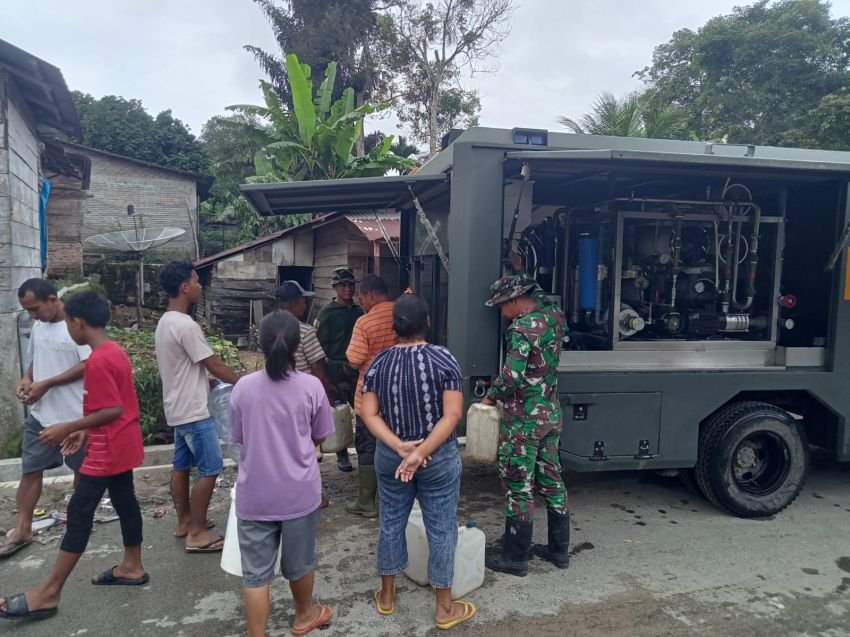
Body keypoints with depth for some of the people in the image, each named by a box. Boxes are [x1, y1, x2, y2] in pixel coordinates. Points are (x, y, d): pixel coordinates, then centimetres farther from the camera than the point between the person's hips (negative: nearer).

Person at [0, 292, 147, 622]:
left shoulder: (97, 361, -22)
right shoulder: (115, 351, 8)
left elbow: (112, 410, -24)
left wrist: (68, 428, -16)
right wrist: (83, 430, 16)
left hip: (107, 450, -10)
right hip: (123, 445, 10)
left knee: (79, 513, -3)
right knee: (124, 502, 17)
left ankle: (48, 593, 5)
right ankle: (132, 567, 29)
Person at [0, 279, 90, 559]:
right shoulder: (38, 327, 7)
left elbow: (88, 366, -21)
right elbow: (36, 360, 19)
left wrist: (46, 384, -21)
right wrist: (26, 379, -2)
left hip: (75, 415, -6)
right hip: (39, 414, 6)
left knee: (81, 469, 11)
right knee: (30, 470, 7)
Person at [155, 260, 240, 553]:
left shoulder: (165, 323, 9)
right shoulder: (186, 325, -23)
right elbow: (214, 365, -18)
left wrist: (203, 384, 18)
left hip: (178, 408, 10)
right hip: (193, 411, -10)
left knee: (181, 466, 17)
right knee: (210, 469, -3)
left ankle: (184, 521, 30)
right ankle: (197, 534, 4)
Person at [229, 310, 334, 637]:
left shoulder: (244, 387, -8)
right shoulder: (311, 386, -11)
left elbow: (238, 437, 4)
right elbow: (320, 437, 1)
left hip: (255, 495, 0)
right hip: (299, 492, 0)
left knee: (255, 572, 10)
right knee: (299, 562, 21)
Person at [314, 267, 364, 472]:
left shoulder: (359, 311, 11)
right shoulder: (327, 313, -4)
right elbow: (321, 343, -7)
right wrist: (324, 373, -11)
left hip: (358, 368, 4)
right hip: (337, 369, -4)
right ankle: (342, 456, 16)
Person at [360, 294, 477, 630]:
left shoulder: (379, 363, -6)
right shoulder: (443, 359, -14)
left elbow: (369, 414, -8)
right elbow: (451, 415, -19)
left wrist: (399, 447, -13)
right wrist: (421, 452, -18)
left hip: (389, 456, 3)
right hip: (439, 457, -3)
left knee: (391, 523, 18)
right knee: (441, 529, 10)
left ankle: (386, 596, 35)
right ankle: (445, 608, 23)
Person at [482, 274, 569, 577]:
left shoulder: (522, 328, -20)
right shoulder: (553, 317, 5)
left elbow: (512, 376, -26)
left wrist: (490, 396, -10)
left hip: (524, 418, -9)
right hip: (551, 413, 9)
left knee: (518, 486, 2)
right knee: (552, 480, 17)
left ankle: (515, 557, 14)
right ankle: (559, 549, 29)